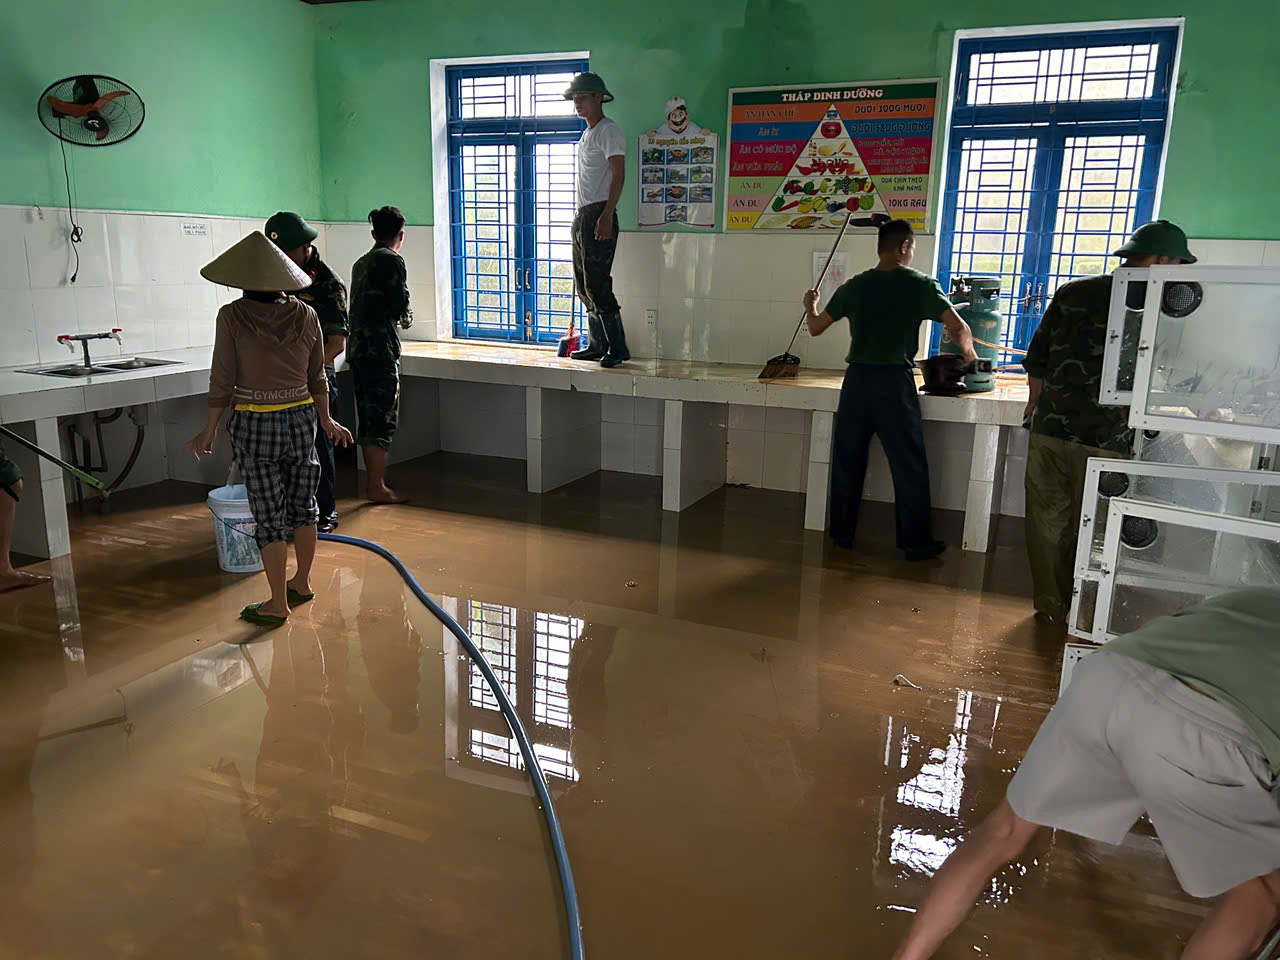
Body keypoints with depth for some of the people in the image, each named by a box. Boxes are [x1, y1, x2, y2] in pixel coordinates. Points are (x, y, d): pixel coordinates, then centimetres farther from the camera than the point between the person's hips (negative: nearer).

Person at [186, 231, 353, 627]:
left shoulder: (233, 316, -10)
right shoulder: (305, 315, -1)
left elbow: (223, 382, -8)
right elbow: (317, 379, 6)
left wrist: (209, 431, 3)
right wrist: (327, 421, 19)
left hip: (254, 425, -3)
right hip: (301, 419, 4)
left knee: (269, 515, 3)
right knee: (303, 505, 17)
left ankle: (278, 604, 11)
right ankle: (302, 583, 32)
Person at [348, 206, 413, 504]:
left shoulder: (361, 263, 17)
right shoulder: (391, 260, -8)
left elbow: (363, 306, 17)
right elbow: (400, 304, -13)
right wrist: (405, 317, 9)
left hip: (357, 348, 8)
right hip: (379, 349, -8)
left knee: (368, 420, 12)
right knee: (383, 420, -4)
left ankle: (374, 482, 18)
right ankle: (377, 487, -2)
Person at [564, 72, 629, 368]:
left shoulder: (609, 131, -7)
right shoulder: (587, 134, 22)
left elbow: (618, 174, -17)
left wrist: (607, 215, -26)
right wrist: (581, 218, 20)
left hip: (599, 214, -10)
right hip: (582, 216, 10)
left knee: (597, 284, -14)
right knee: (583, 285, 11)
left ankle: (618, 348, -9)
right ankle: (597, 346, 18)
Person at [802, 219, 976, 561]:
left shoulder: (855, 286, 7)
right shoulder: (920, 284, -3)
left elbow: (816, 328, 13)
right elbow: (958, 328, -10)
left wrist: (810, 306, 34)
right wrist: (969, 354, 10)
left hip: (857, 380, 4)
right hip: (895, 382, -3)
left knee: (847, 461, 13)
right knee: (909, 465, 5)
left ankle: (842, 533, 21)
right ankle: (916, 542, 12)